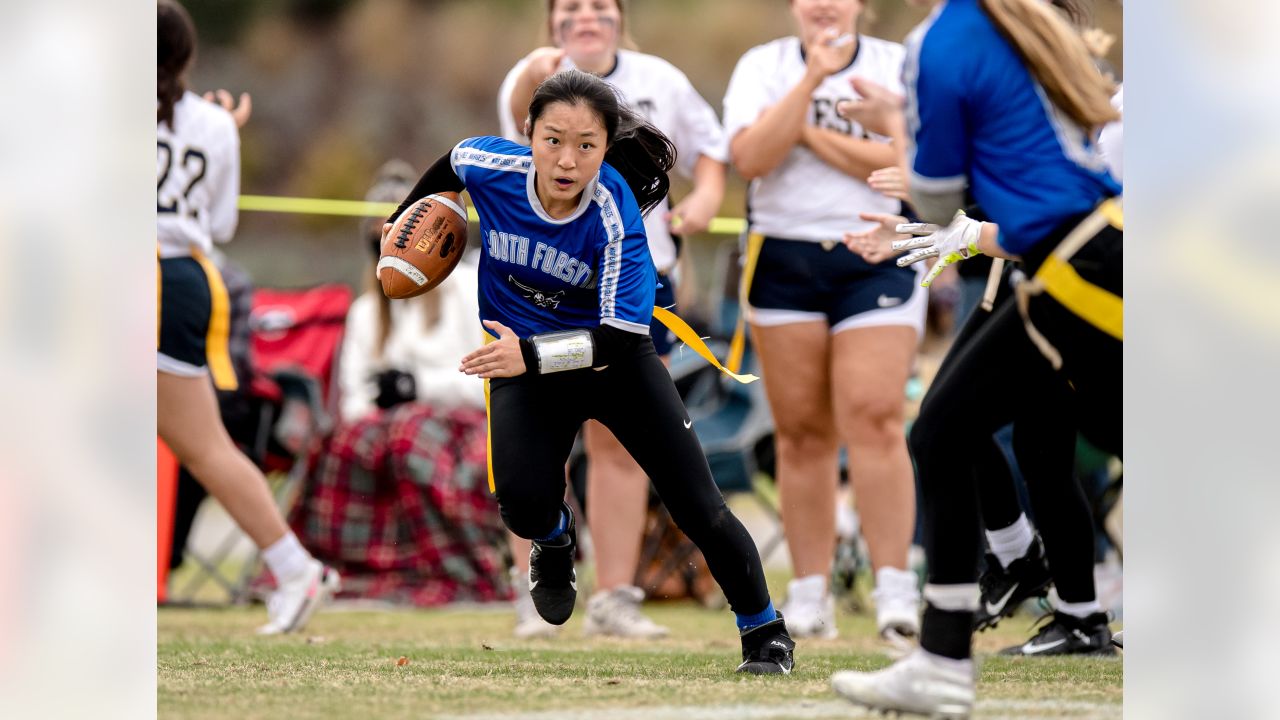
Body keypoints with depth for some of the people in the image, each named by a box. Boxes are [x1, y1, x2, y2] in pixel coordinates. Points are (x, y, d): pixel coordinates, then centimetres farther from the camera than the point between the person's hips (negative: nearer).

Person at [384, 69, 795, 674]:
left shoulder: (615, 216, -31)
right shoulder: (491, 166, -22)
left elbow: (620, 339, -33)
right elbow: (450, 164, 5)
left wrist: (530, 357, -45)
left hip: (614, 358, -2)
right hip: (526, 359, 2)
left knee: (697, 506, -4)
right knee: (522, 501, -23)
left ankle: (764, 630, 19)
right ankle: (553, 538, 16)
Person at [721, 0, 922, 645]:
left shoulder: (897, 66, 3)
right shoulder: (763, 66, 7)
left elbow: (902, 163, -10)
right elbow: (749, 157, -10)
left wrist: (808, 132, -9)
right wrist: (814, 78, -15)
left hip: (877, 259, -2)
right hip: (785, 259, 2)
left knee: (874, 419, -14)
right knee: (802, 432, 2)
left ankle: (894, 587, -14)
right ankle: (809, 593, 6)